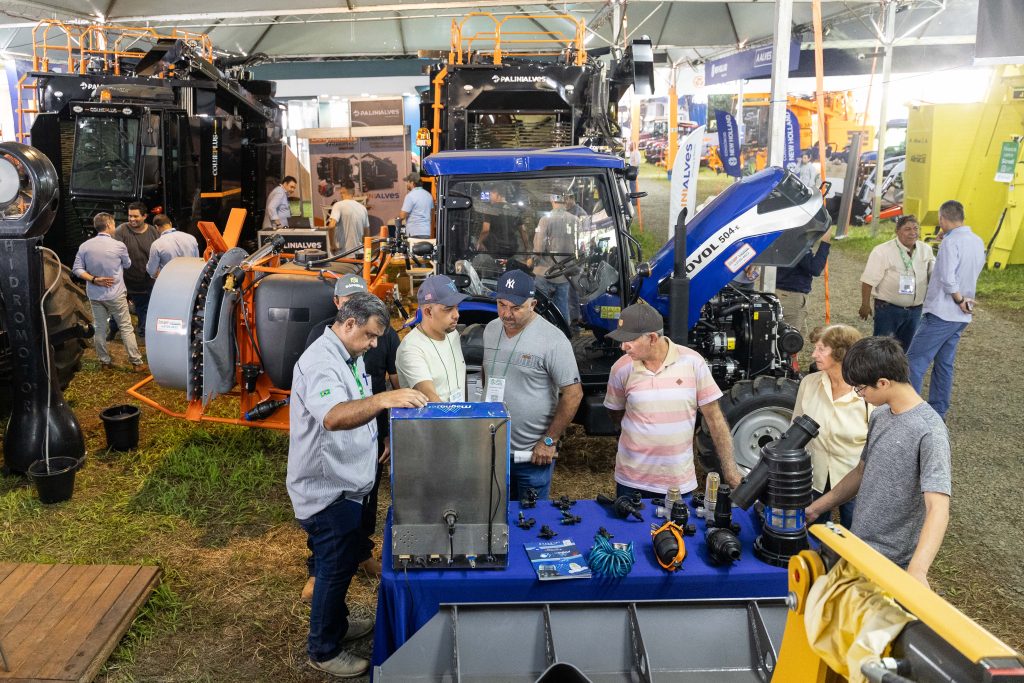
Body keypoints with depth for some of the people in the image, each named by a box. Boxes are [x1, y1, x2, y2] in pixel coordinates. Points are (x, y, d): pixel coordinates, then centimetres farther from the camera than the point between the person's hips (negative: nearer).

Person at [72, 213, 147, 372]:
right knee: (126, 328, 2)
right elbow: (127, 264, 5)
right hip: (115, 294, -3)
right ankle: (137, 362, 4)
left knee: (99, 328, 12)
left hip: (95, 295, 4)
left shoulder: (85, 246, -3)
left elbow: (77, 269, -3)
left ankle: (104, 361, 19)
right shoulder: (119, 246, -12)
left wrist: (94, 279, -6)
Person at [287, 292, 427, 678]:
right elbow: (334, 417, -44)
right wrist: (383, 399, -56)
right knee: (334, 570, 4)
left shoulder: (350, 356, 6)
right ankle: (323, 651, 21)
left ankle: (336, 624, 42)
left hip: (344, 484, 10)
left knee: (341, 564, 24)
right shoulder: (320, 363, -26)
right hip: (328, 489, -10)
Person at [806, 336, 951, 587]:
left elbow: (938, 509, -29)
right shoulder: (879, 415, 3)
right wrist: (815, 508, 13)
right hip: (857, 548, 7)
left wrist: (917, 570, -42)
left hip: (892, 563, -7)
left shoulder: (929, 431, -22)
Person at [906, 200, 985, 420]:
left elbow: (947, 278, -23)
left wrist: (960, 301, -13)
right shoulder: (978, 242, 11)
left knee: (915, 360, -5)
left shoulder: (951, 241, -15)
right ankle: (938, 412, 20)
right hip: (961, 317, 9)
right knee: (944, 363, 14)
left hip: (941, 313, -8)